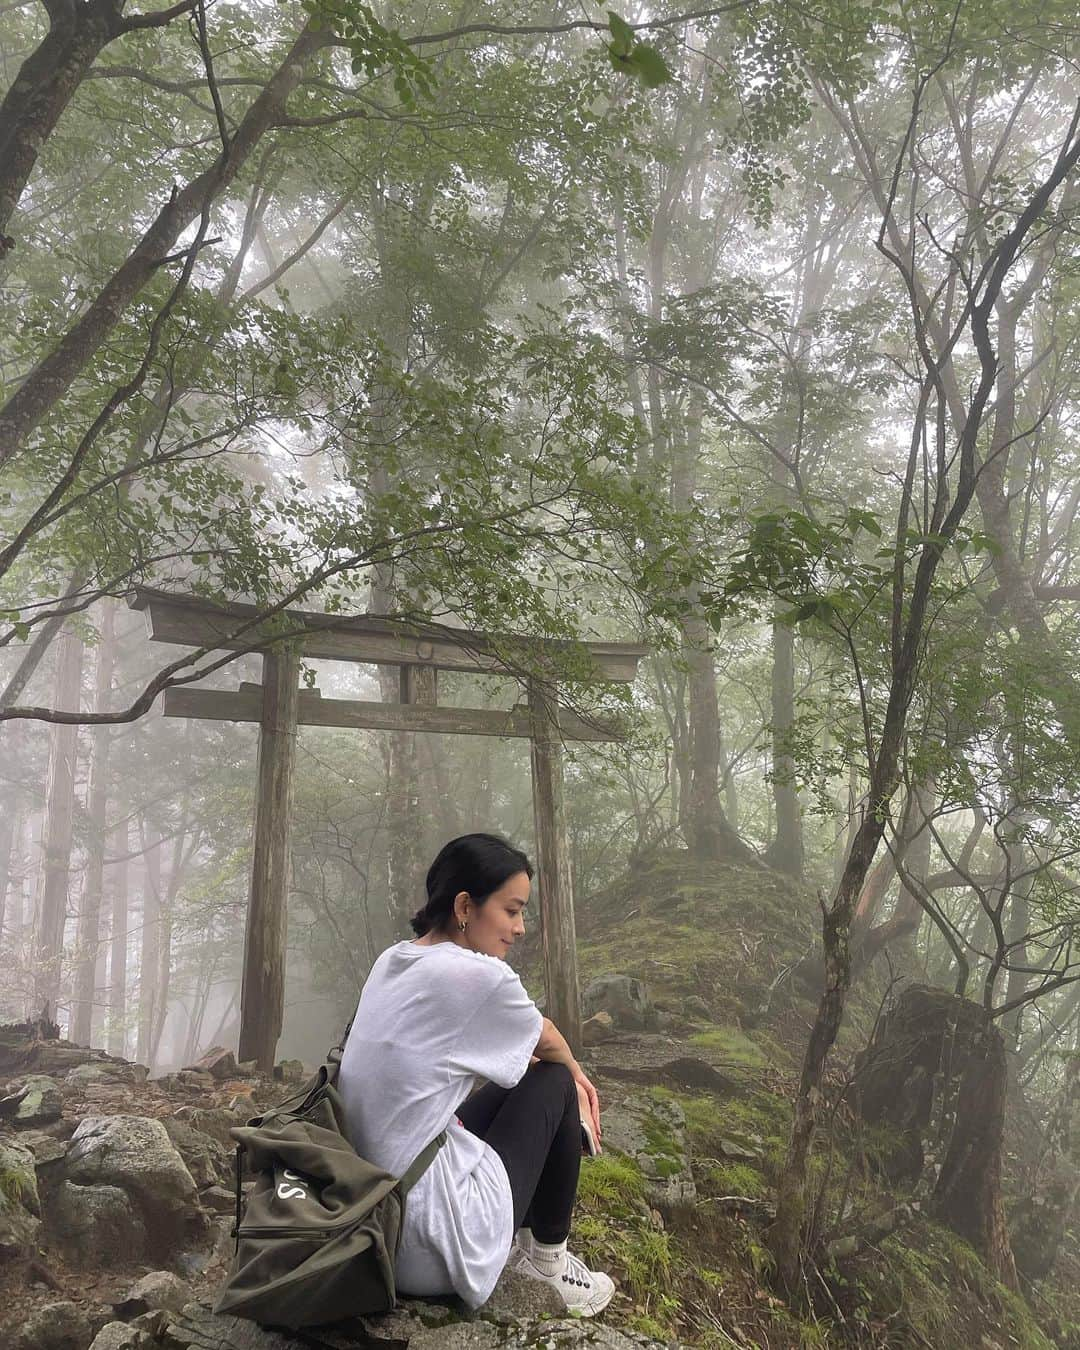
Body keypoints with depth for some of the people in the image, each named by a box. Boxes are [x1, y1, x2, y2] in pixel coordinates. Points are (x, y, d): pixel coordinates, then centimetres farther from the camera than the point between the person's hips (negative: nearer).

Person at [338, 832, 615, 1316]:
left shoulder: (390, 963, 5)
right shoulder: (477, 976, -19)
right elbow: (549, 1045, 3)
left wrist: (565, 1068, 15)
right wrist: (574, 1073, 24)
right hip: (428, 1251, -8)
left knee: (517, 1077, 18)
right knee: (555, 1083, 8)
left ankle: (514, 1236, 28)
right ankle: (548, 1258, 22)